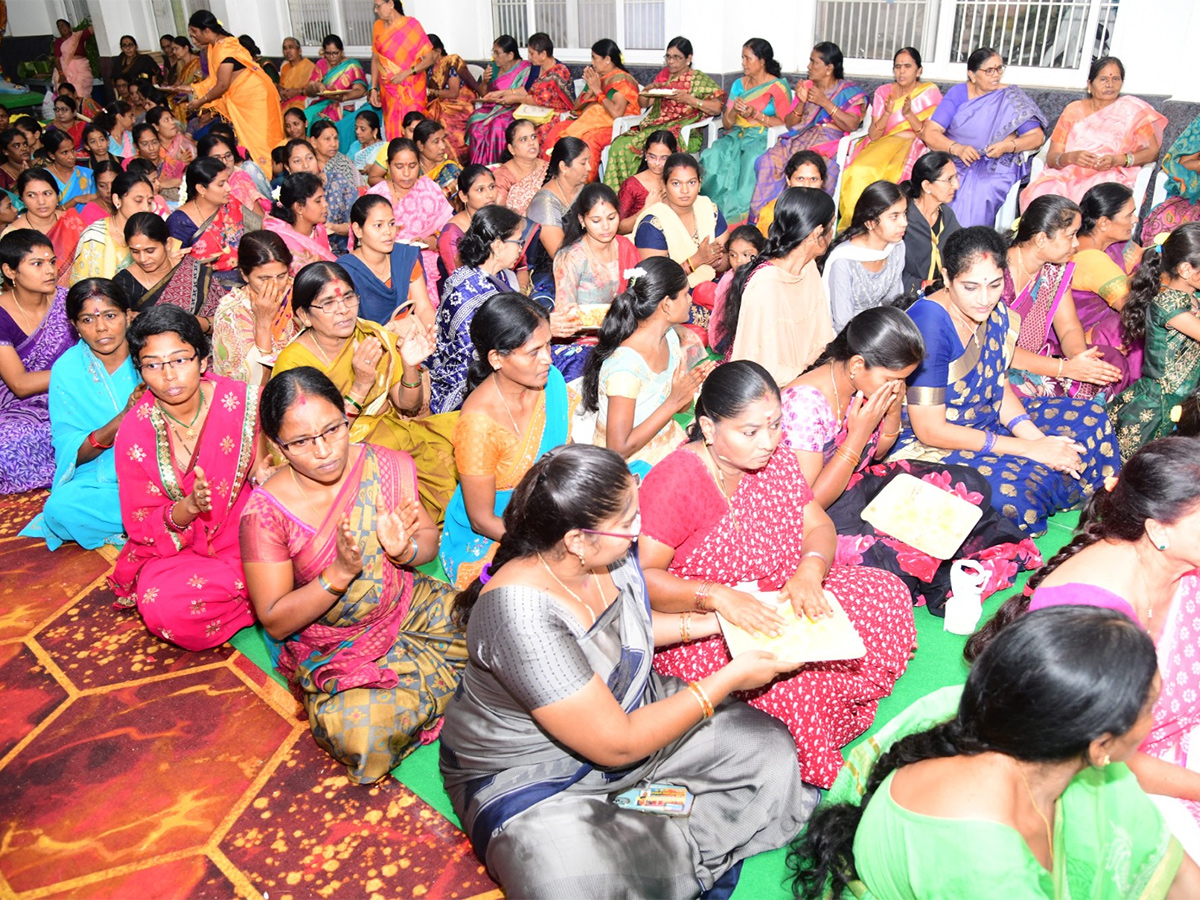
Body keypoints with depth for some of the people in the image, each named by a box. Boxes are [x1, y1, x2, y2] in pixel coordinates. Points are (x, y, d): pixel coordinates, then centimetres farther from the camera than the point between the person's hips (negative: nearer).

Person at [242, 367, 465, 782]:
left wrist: (404, 550, -21)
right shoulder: (266, 512, -18)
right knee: (358, 731, -29)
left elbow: (429, 539, 3)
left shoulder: (386, 466, -8)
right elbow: (275, 622, -13)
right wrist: (341, 572, -28)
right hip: (332, 649, -3)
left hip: (412, 608, 3)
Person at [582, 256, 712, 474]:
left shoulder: (670, 337, -1)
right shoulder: (625, 364, -26)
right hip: (630, 465, -8)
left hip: (669, 447, 8)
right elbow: (619, 448, -24)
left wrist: (695, 381, -11)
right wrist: (674, 401, -22)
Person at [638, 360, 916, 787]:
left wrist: (809, 572, -17)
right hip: (696, 630, -7)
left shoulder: (775, 457, 1)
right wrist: (717, 596, -37)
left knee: (886, 593, -5)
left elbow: (819, 525, 5)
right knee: (785, 676, -33)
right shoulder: (675, 481, -21)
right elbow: (641, 578, -25)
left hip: (778, 602, 8)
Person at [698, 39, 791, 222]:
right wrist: (734, 111, -7)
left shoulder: (778, 87, 2)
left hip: (764, 137, -4)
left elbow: (785, 123, -5)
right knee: (713, 155, -29)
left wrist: (756, 114, -14)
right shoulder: (739, 84, 19)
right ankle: (713, 205, -29)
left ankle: (738, 209, -32)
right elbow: (726, 124, 16)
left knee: (751, 159, -39)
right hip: (737, 135, 5)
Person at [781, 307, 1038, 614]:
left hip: (863, 485, 8)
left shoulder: (872, 385, -4)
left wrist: (894, 409, -7)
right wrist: (858, 434, -24)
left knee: (970, 486, -4)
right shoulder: (804, 404, -27)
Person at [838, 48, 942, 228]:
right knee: (859, 171, -32)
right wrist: (887, 113, -14)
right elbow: (873, 136, 4)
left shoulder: (930, 93, 5)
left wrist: (909, 114, -15)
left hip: (914, 146, -2)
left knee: (894, 173, -37)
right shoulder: (883, 92, 11)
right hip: (885, 144, 2)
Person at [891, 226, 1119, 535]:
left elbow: (999, 386, 9)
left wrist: (1036, 437, -11)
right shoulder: (929, 324, -27)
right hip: (927, 446, -9)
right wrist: (1029, 448, -22)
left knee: (1091, 419, 6)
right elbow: (929, 430, -26)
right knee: (1011, 490, -33)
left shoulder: (993, 311, -2)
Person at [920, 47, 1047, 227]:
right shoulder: (958, 93, 6)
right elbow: (930, 133, -3)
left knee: (979, 196, -33)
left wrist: (1008, 146, -17)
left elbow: (1037, 136, 3)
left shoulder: (1011, 97, 7)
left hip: (995, 167, -1)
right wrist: (958, 148, -21)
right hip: (955, 162, 1)